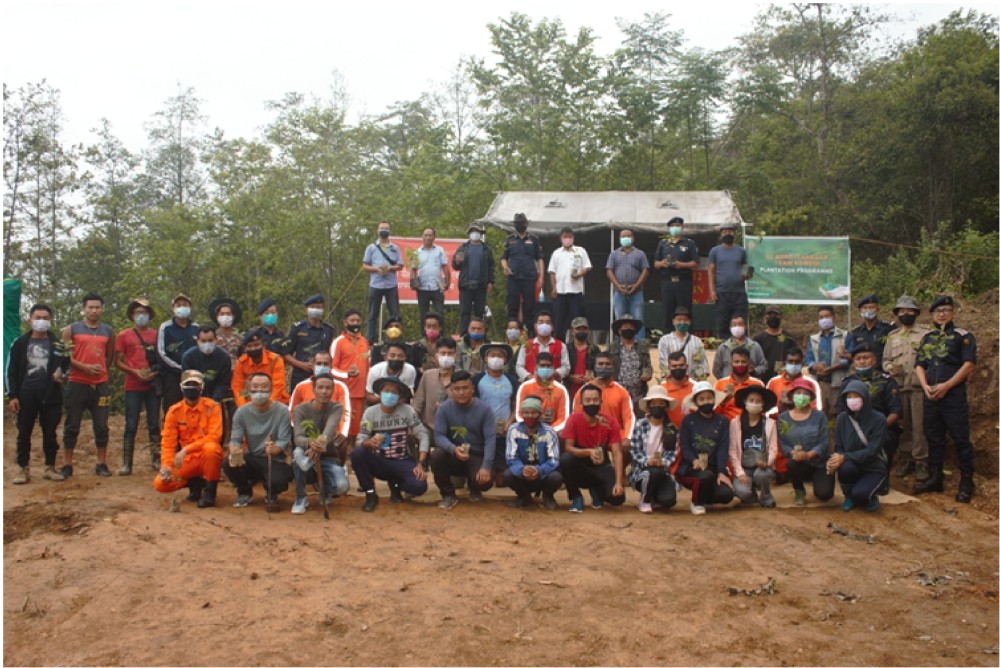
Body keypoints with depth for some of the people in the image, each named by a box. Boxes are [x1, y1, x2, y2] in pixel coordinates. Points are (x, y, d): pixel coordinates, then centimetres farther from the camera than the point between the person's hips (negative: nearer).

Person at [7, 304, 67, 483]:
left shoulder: (57, 343, 7)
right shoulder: (20, 343, 4)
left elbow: (66, 364, 16)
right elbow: (11, 371, 4)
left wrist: (61, 373, -6)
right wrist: (12, 395, -3)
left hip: (50, 395, 1)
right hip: (26, 394, 0)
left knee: (50, 432, 5)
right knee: (24, 433, 3)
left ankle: (50, 468, 13)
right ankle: (23, 469, 10)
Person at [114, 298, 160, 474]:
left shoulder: (156, 335, 9)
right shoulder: (123, 336, 6)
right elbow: (118, 362, 4)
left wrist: (156, 372, -8)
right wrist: (135, 372, -11)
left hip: (153, 386, 1)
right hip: (133, 387, -1)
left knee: (154, 425, 5)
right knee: (131, 426, -2)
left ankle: (156, 460, 10)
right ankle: (126, 464, -1)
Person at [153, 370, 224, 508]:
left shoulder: (212, 407, -11)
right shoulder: (174, 411, -2)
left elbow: (214, 436, -21)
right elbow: (168, 441, -4)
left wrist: (186, 449, -29)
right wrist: (166, 465, -20)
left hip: (207, 456, -3)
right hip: (187, 460, 3)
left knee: (211, 448, -38)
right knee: (160, 484, -15)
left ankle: (209, 491, -17)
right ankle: (196, 483, 11)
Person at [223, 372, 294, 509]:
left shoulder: (282, 411, -10)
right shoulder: (242, 412, -2)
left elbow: (284, 441, -16)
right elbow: (235, 439, -6)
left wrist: (275, 449, -40)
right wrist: (234, 451, -30)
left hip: (275, 461, -3)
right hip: (251, 459, 3)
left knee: (277, 481, -35)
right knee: (228, 463, -28)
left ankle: (271, 495, 9)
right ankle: (244, 492, 6)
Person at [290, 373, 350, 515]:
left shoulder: (337, 408, -6)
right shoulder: (301, 409, -8)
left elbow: (331, 426, -29)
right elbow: (298, 438, -24)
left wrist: (323, 439, -55)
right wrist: (310, 443, -50)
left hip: (329, 458, 1)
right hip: (307, 458, -1)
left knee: (342, 486, -30)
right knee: (298, 452, -37)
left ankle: (325, 490, 11)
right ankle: (301, 498, -14)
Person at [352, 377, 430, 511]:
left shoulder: (408, 410, -8)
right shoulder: (370, 412, -7)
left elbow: (423, 436, -9)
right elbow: (359, 442, -13)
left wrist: (421, 464, -21)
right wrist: (369, 443, -38)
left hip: (402, 462, 0)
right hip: (379, 462, 0)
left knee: (419, 486, -28)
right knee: (356, 453, -30)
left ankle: (395, 485, 10)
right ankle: (370, 494, -10)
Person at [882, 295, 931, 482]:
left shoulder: (926, 333, 2)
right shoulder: (892, 336, 15)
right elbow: (885, 359, 17)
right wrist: (890, 367, -5)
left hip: (918, 387, -4)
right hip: (898, 387, 4)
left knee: (919, 426, -5)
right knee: (902, 426, 10)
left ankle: (921, 462, 1)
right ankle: (905, 459, 19)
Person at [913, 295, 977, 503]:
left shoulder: (963, 336, -2)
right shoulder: (927, 338, 15)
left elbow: (969, 365, -10)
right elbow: (920, 365, 14)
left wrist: (946, 386, -16)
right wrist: (925, 386, -4)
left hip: (954, 396, -6)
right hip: (930, 398, 6)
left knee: (960, 439, -3)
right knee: (933, 439, 11)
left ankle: (966, 483, 3)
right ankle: (935, 479, 20)